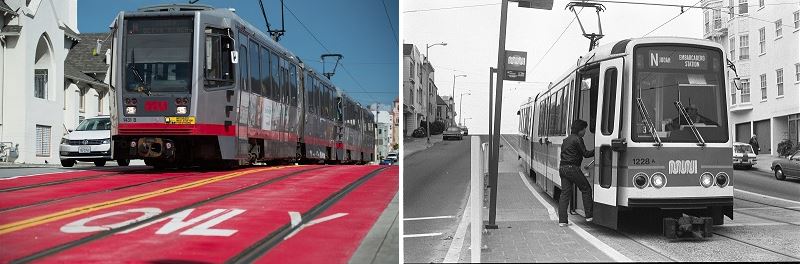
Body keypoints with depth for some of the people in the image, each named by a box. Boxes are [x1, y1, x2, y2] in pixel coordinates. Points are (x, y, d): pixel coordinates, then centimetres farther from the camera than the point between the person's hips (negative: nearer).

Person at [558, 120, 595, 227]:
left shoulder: (566, 139, 19)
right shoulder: (577, 139, -8)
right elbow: (585, 154, -9)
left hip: (562, 167, 8)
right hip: (572, 168, -8)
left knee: (565, 193, 5)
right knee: (586, 189, 5)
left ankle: (562, 220, 1)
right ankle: (589, 216, 7)